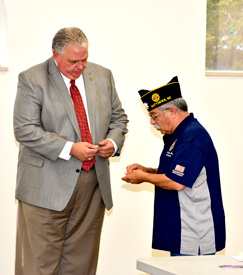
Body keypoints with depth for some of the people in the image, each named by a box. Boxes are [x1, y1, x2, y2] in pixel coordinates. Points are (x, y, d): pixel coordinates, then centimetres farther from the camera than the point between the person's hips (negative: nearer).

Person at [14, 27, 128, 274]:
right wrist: (70, 149, -20)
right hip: (46, 188, -5)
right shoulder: (32, 79, -5)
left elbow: (118, 118, 19)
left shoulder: (102, 76, 11)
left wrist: (113, 142, -3)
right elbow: (25, 130, -12)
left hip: (93, 186, 5)